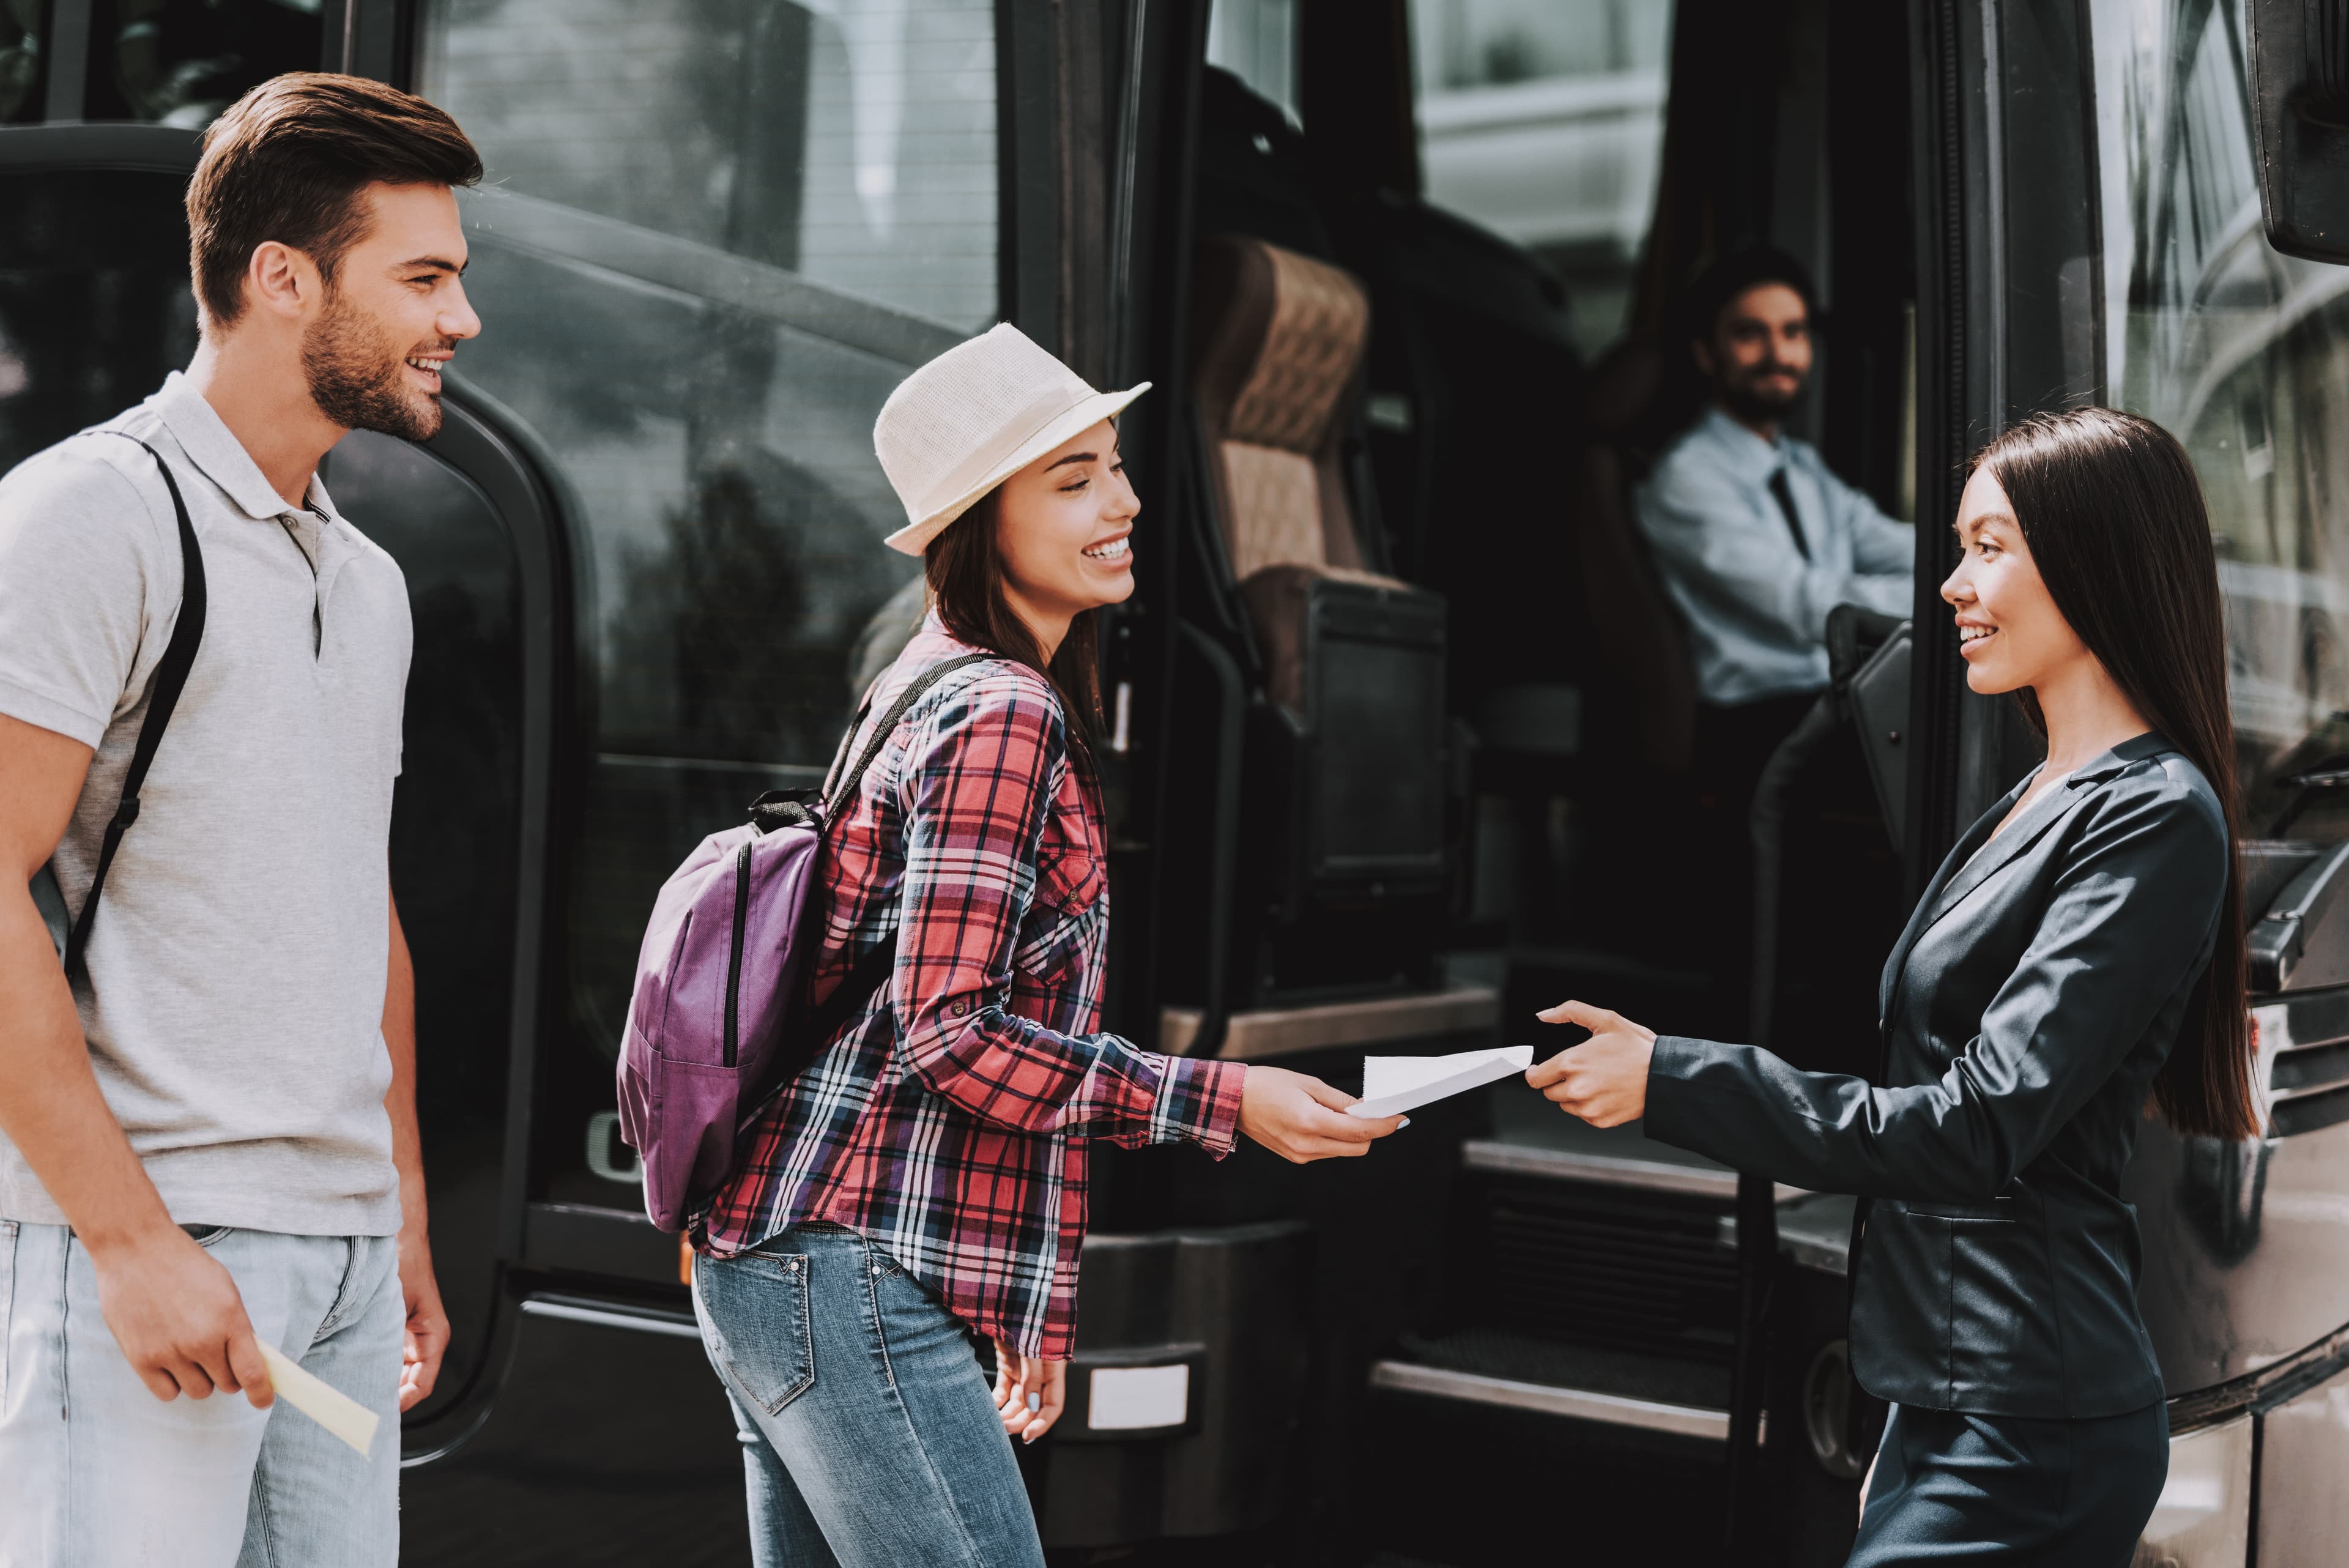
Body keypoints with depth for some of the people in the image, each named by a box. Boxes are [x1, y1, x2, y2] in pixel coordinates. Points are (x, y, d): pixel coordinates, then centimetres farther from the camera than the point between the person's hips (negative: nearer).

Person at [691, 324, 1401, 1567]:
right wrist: (1225, 1103, -16)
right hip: (850, 1279, -10)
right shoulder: (1004, 718, -13)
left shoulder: (935, 687, 17)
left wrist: (1025, 1303, 22)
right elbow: (946, 1031, -19)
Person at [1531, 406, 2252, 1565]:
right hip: (1947, 1396, 9)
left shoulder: (2154, 818, -13)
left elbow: (1978, 1131, -19)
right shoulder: (2040, 803, 15)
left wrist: (1672, 1079, -18)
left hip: (2026, 1426, -9)